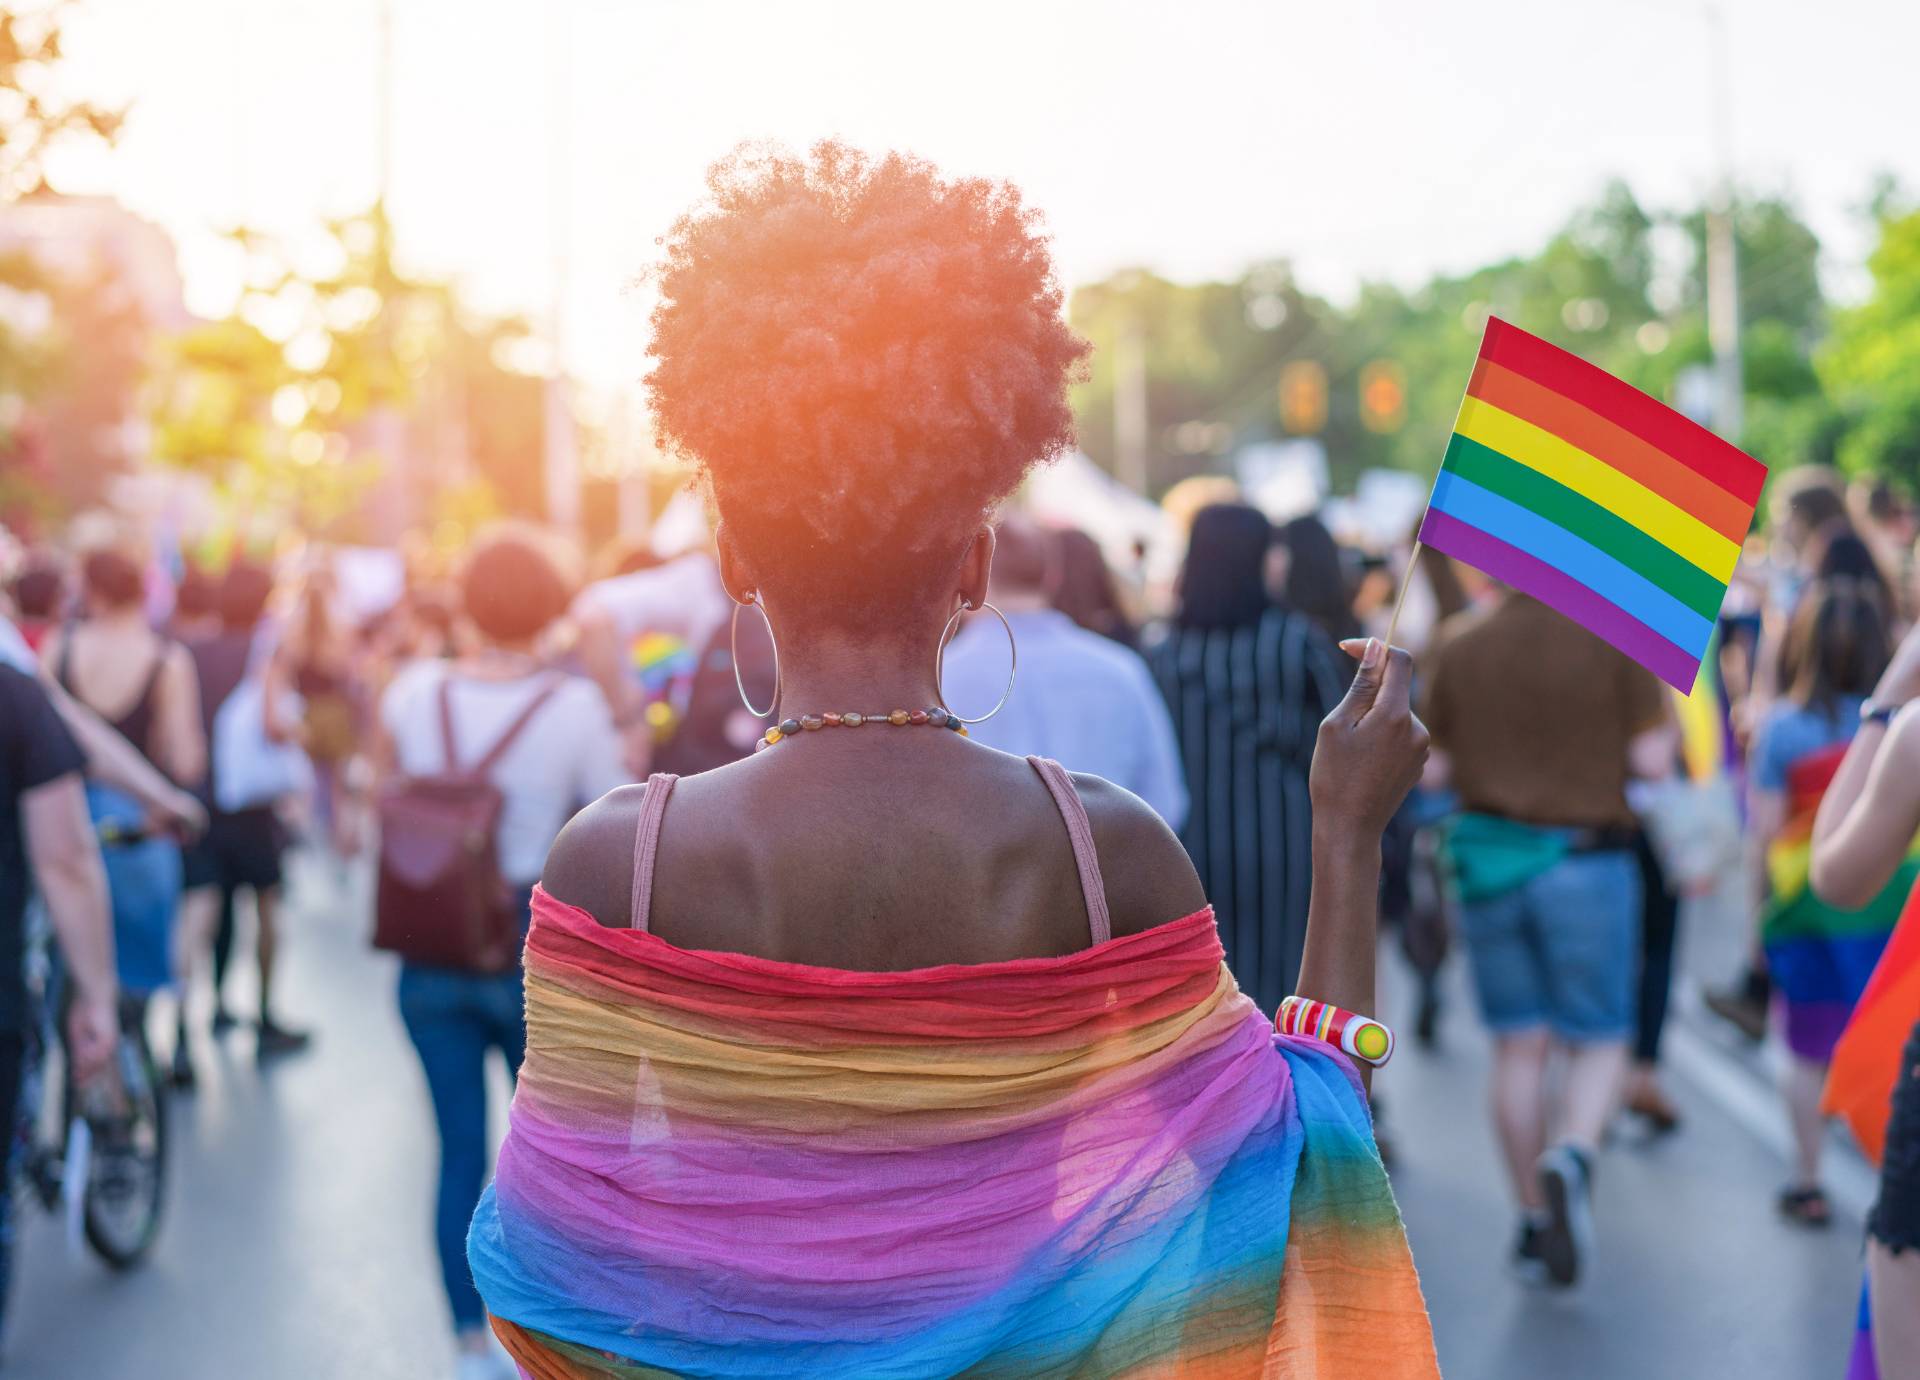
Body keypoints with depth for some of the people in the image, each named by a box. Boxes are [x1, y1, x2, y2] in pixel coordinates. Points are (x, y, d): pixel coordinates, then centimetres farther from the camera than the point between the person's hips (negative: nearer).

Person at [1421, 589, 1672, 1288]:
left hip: (1489, 857, 2)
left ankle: (1535, 1223, 17)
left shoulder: (1458, 645, 0)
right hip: (1587, 859, -2)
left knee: (1518, 1047, 11)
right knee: (1598, 1042, 9)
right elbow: (1652, 759, -10)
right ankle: (1573, 1155, -20)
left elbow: (1432, 767, 1)